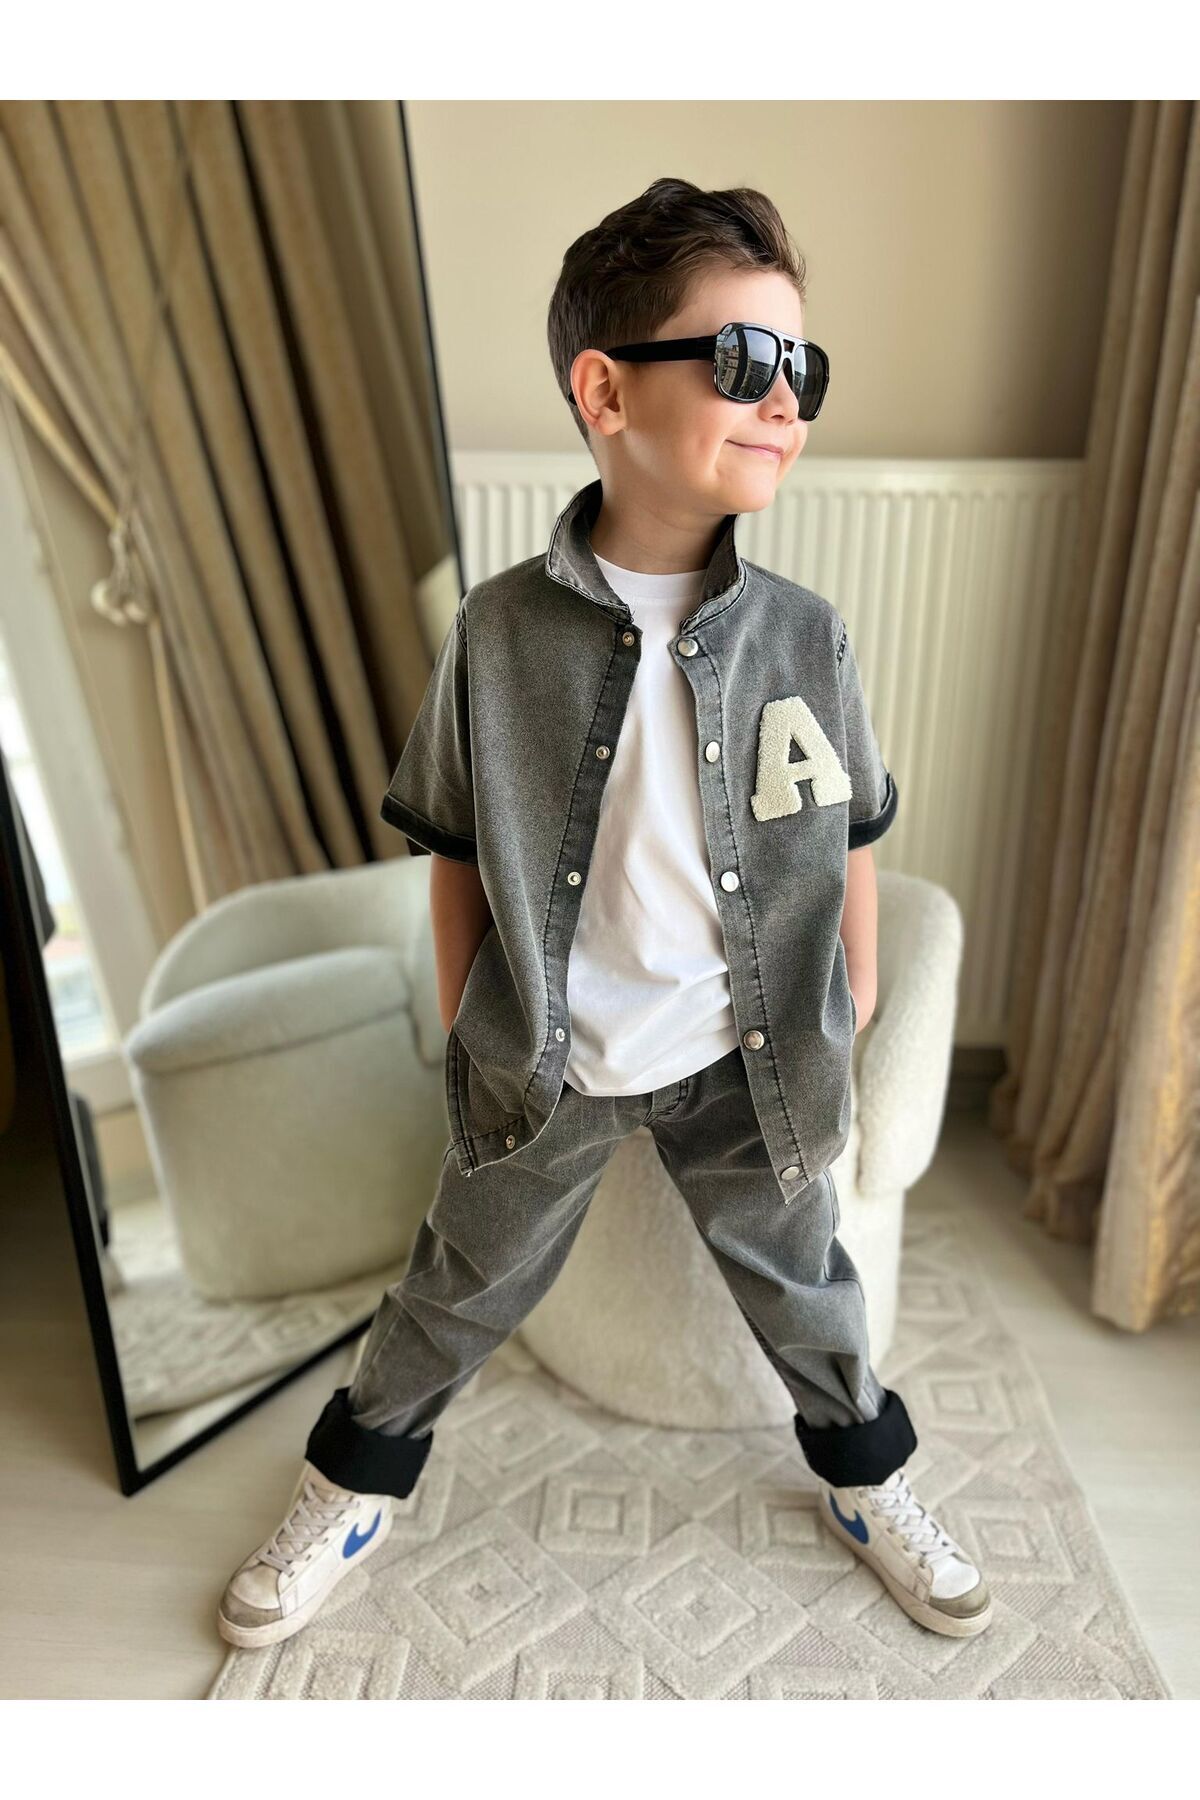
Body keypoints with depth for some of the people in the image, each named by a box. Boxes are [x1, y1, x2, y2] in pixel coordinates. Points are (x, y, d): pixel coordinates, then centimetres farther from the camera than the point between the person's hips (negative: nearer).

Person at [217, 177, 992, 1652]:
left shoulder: (807, 635, -10)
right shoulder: (499, 631, -14)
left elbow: (851, 841, 2)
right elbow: (454, 852, -4)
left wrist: (847, 1016, 8)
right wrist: (464, 1031, 2)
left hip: (747, 1059, 2)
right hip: (545, 1063, -1)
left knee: (800, 1277, 22)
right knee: (462, 1289, 19)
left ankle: (866, 1478, 53)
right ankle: (352, 1488, 48)